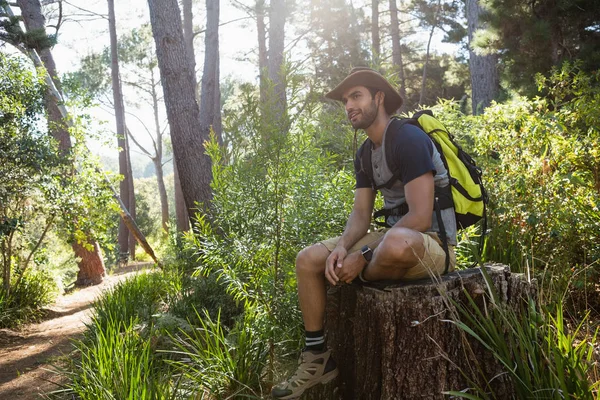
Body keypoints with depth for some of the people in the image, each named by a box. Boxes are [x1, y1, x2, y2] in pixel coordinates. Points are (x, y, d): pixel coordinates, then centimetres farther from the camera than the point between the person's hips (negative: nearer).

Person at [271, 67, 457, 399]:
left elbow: (420, 217, -25)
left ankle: (360, 281, -8)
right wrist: (342, 247, -16)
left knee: (397, 243, -43)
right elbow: (360, 214, 6)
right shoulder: (365, 153, 10)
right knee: (308, 260, -2)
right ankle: (317, 357, 2)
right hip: (392, 236, 8)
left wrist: (364, 257, -23)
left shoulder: (409, 139, -18)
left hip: (433, 244, -8)